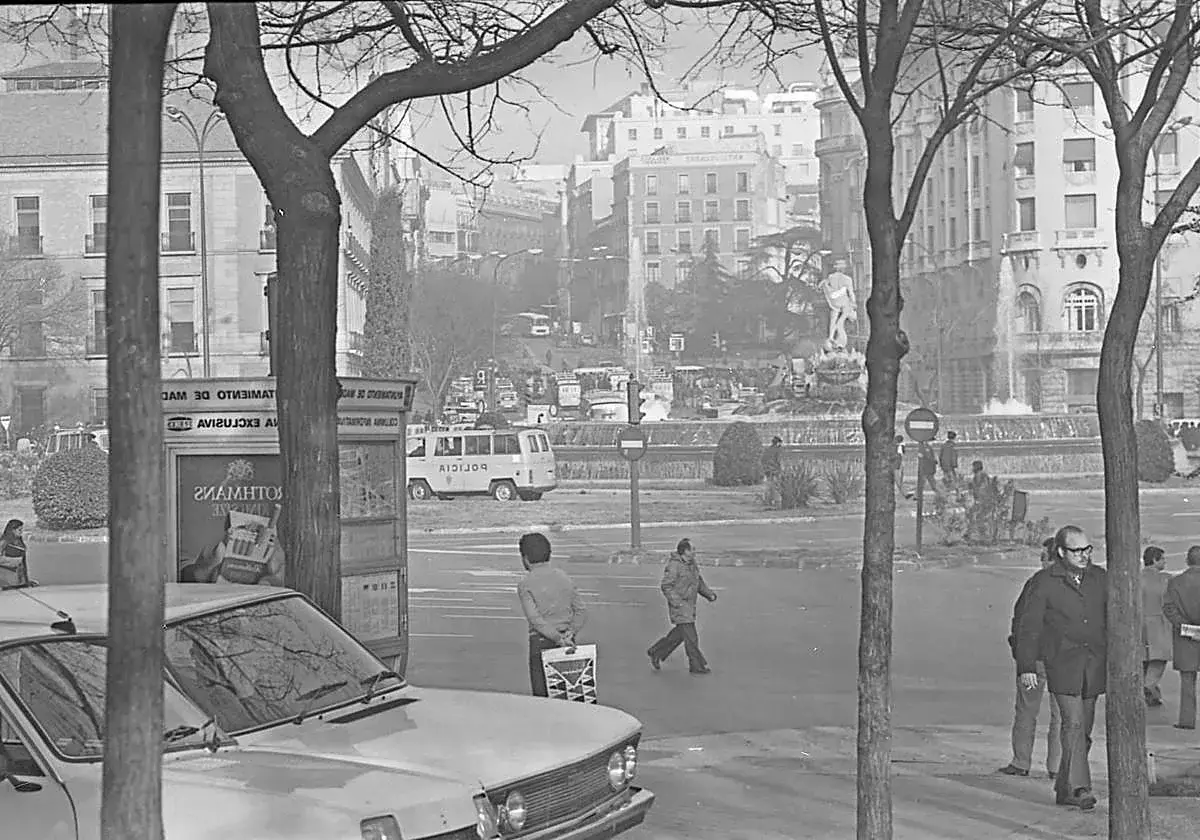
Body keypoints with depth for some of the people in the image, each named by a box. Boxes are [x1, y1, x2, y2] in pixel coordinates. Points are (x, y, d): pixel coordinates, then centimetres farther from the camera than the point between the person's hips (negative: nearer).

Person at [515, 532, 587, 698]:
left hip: (542, 642, -5)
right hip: (568, 643, 5)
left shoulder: (526, 584, -6)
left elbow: (536, 620, -16)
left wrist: (557, 638, -18)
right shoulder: (564, 577, 10)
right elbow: (581, 613, 6)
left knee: (542, 695, 1)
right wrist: (570, 633, -6)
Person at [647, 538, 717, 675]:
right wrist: (678, 603, -23)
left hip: (689, 606, 9)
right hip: (679, 606, -9)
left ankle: (656, 652, 30)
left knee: (678, 634, 16)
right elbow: (666, 586, -17)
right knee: (691, 637, -5)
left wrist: (709, 594, 0)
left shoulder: (692, 564, 8)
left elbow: (699, 583, 15)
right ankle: (697, 665, 4)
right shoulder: (674, 565, -18)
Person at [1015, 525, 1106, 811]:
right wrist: (1026, 667, -7)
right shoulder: (1044, 582, -4)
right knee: (1073, 724, -16)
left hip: (1094, 665, 5)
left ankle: (1064, 790, 18)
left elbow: (1110, 620, 17)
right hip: (1062, 664, -5)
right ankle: (1079, 788, -18)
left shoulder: (1099, 578, 10)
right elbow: (1028, 626, -2)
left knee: (1084, 730, 7)